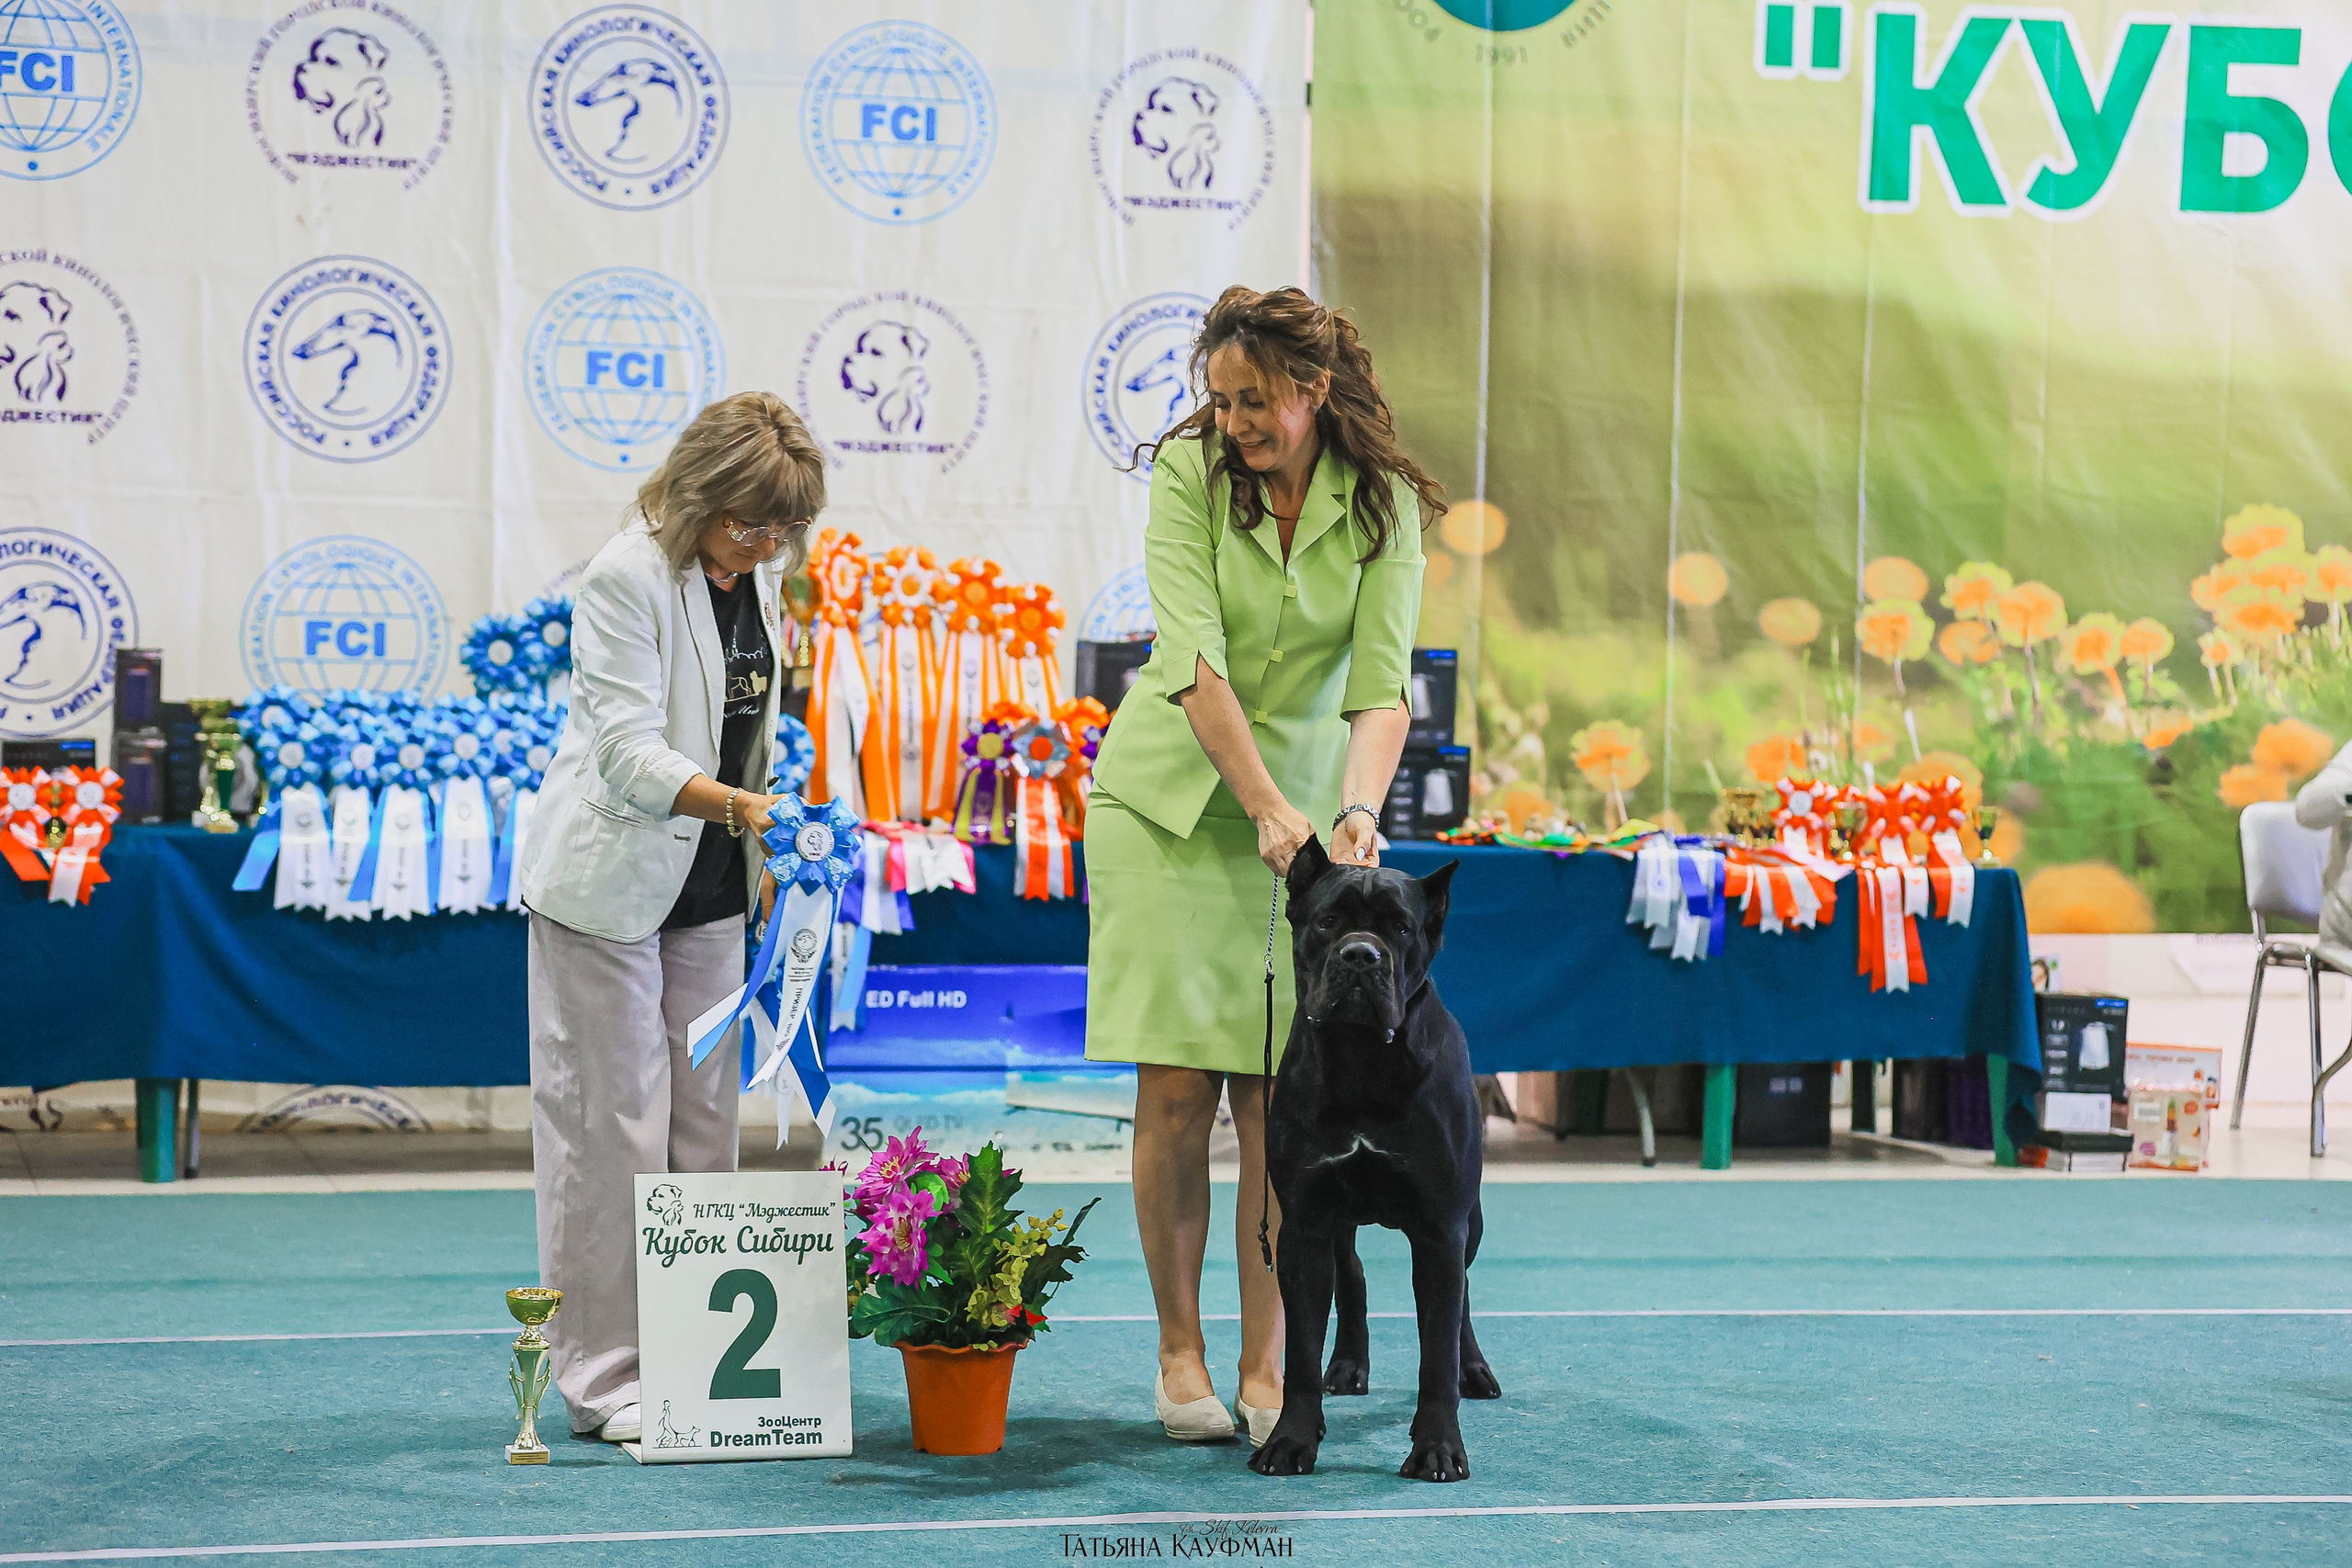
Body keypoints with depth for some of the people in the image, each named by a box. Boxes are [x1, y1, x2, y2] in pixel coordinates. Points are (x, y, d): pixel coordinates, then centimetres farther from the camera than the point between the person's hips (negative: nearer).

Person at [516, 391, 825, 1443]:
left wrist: (762, 851, 18)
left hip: (708, 890, 7)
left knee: (705, 1121, 8)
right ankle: (604, 1377, 1)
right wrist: (740, 805, -40)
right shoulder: (627, 577, -19)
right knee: (610, 1129, -5)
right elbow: (629, 754, -26)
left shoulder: (762, 571, 4)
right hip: (607, 884, -7)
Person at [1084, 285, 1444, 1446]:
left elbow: (1381, 685, -15)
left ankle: (1266, 1369, 5)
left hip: (1308, 811, 1)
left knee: (1279, 1104, -3)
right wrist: (1268, 810, -30)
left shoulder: (1383, 503, -7)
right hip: (1172, 802, -1)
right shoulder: (1189, 472, -11)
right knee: (1177, 1093, -5)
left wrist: (1357, 812, -33)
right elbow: (1195, 661, -20)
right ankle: (1179, 1351, 8)